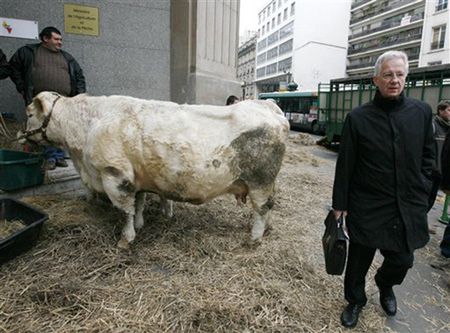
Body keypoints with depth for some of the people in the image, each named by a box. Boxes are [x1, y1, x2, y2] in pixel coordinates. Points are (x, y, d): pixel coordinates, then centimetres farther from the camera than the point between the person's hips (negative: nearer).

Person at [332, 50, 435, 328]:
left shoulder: (422, 112, 1)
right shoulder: (358, 118, -7)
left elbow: (428, 157, 9)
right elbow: (345, 165, -5)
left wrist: (421, 192, 3)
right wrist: (340, 204, -4)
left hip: (408, 207, 3)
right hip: (367, 207, -2)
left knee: (402, 260, 14)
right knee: (359, 261, 10)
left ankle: (385, 285, 48)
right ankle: (355, 301, 38)